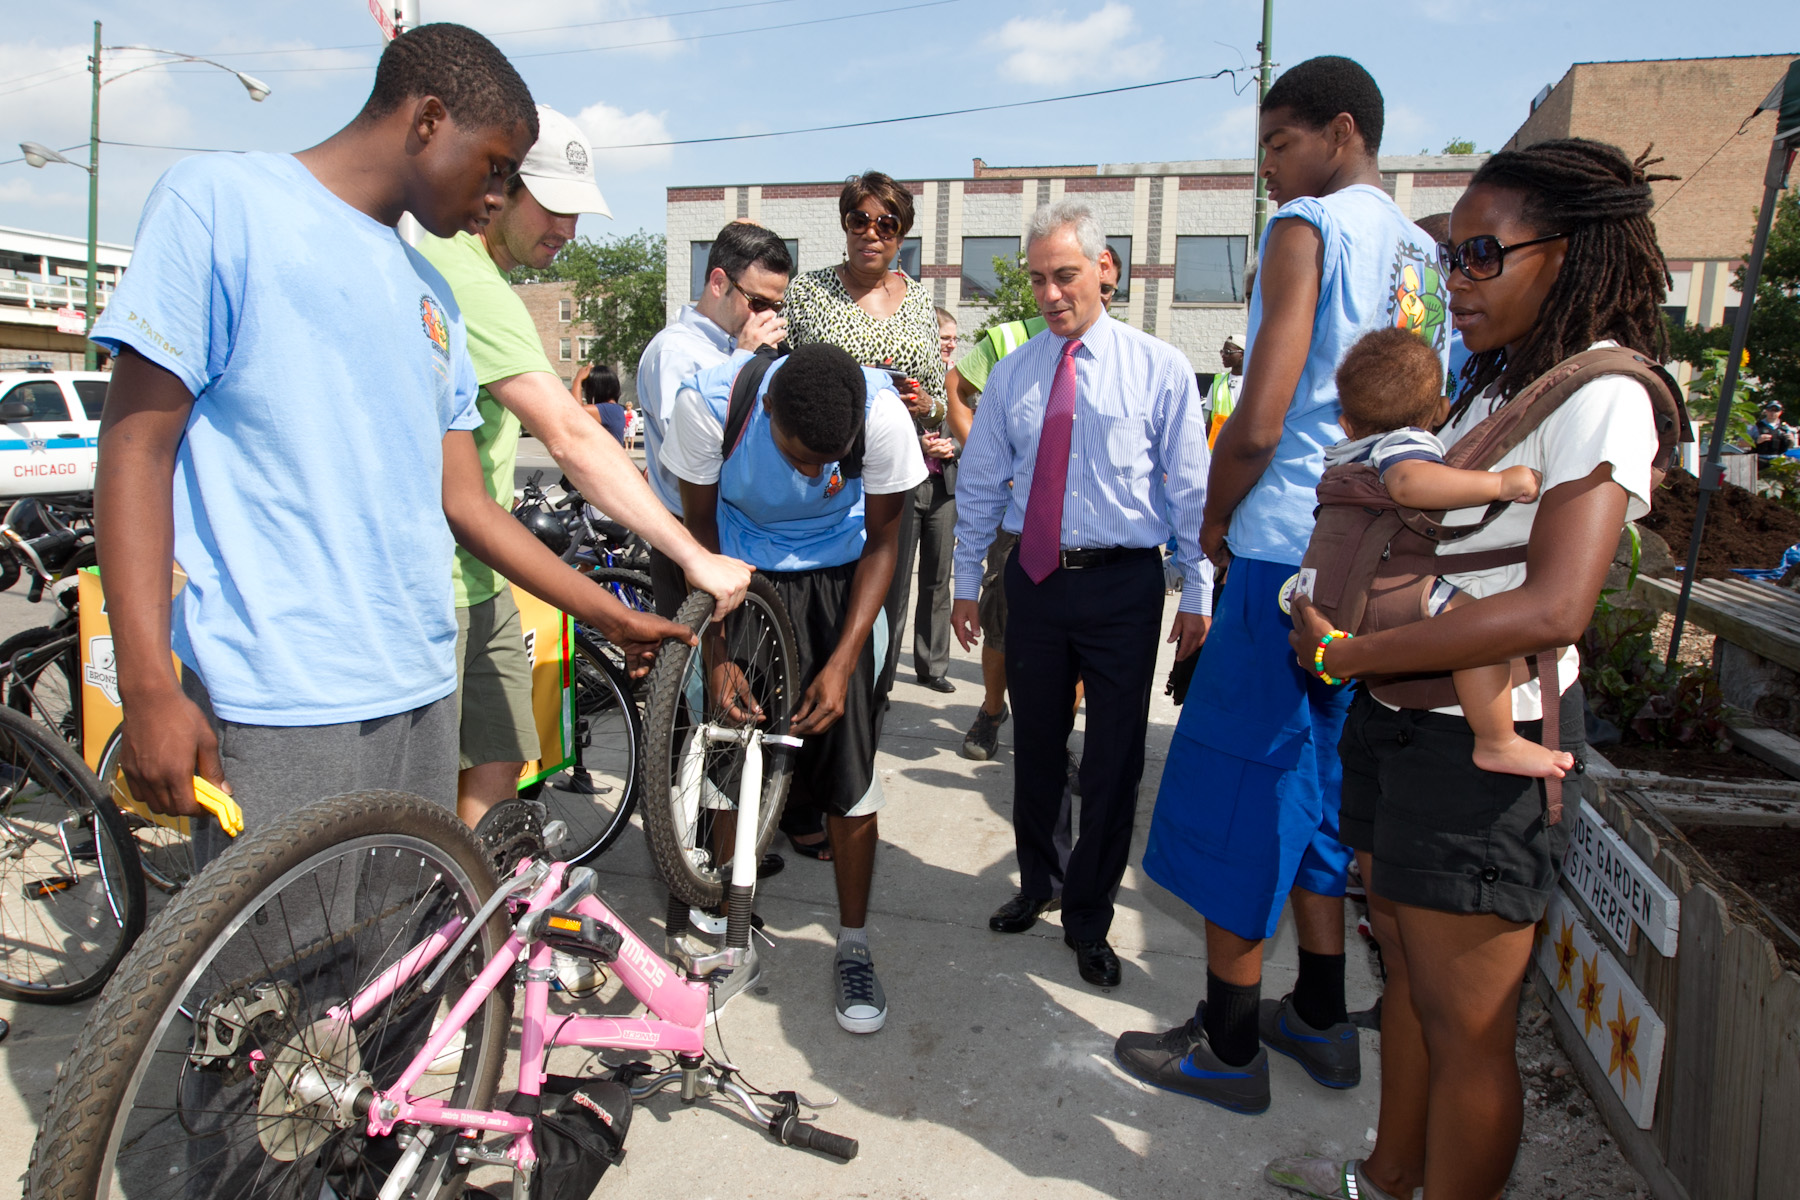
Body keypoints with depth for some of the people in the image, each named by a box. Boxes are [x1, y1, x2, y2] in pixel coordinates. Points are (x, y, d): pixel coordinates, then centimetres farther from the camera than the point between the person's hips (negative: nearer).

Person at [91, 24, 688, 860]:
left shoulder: (433, 296, 18)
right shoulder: (221, 201, -1)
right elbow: (138, 447, -6)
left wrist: (612, 617, 17)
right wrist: (149, 685, -14)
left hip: (420, 691, 7)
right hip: (279, 710, -6)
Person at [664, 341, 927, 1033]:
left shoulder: (883, 413, -28)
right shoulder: (707, 402, -27)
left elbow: (881, 541, -13)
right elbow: (701, 526, -11)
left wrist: (843, 662, -19)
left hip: (843, 577, 0)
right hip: (742, 575, 1)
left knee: (849, 761, -4)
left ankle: (853, 948, 11)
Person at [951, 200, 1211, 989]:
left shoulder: (1158, 368, -3)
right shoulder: (1011, 376, 6)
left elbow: (1191, 487, -3)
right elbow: (980, 486, 11)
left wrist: (1198, 594, -5)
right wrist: (965, 583, 11)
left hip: (1122, 583, -3)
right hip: (1034, 577, 3)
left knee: (1114, 758, 6)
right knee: (1035, 744, 16)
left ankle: (1087, 918, 25)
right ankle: (1040, 881, 39)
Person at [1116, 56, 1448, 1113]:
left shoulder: (1308, 227, -10)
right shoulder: (1425, 254, 16)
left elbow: (1259, 421, -19)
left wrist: (1216, 521, -1)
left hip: (1288, 551, -9)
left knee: (1237, 790, 2)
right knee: (1313, 784, 18)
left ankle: (1228, 1048, 13)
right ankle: (1322, 1022, 30)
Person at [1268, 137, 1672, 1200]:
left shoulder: (1601, 395, -16)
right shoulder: (1496, 382, 13)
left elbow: (1553, 607, -28)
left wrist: (1346, 652, -23)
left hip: (1485, 742, -9)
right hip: (1401, 719, 9)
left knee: (1469, 1024, 4)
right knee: (1407, 964, 21)